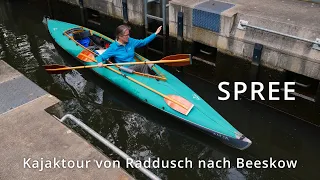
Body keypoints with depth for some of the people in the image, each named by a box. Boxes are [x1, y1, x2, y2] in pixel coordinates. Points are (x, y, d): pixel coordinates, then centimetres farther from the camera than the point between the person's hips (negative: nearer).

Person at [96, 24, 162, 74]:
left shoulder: (131, 41, 6)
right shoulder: (113, 48, -8)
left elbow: (143, 42, 17)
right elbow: (100, 57, -7)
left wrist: (155, 33, 14)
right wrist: (100, 62, -31)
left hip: (135, 66, 5)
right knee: (144, 65, -30)